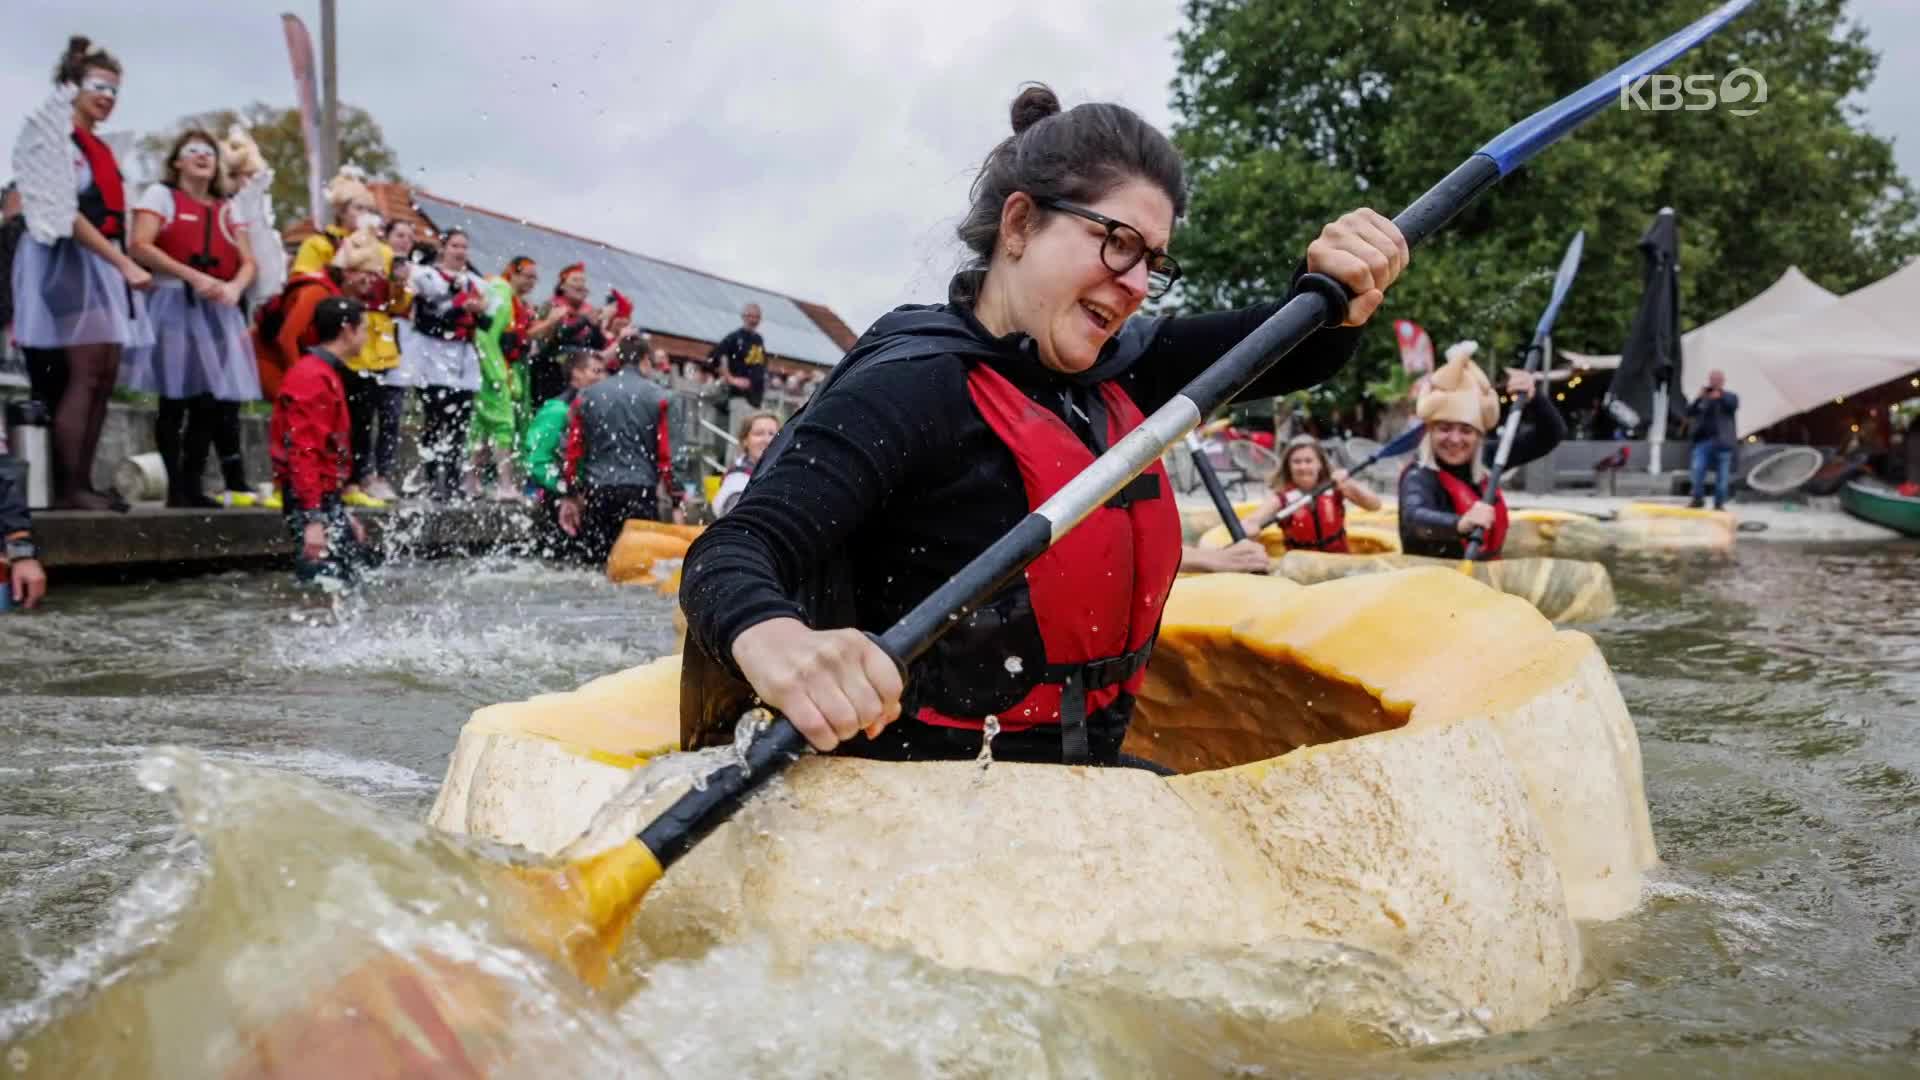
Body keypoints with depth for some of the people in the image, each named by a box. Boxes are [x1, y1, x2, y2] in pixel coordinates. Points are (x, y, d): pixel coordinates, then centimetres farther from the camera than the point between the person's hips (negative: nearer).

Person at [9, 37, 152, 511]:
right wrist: (124, 263, -21)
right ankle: (67, 488, -14)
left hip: (104, 263, 8)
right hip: (69, 261, -8)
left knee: (105, 377, 2)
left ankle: (82, 482, 4)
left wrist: (124, 265, 8)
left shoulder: (98, 147, 20)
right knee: (83, 373, -14)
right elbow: (64, 215, -15)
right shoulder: (52, 136, -5)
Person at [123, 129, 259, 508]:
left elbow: (248, 262, 12)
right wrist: (193, 277, -17)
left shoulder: (226, 208, 20)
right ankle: (176, 488, -2)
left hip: (217, 310, 5)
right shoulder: (160, 195, 5)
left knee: (213, 401, 0)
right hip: (174, 305, -5)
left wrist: (234, 288, -10)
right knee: (176, 400, -5)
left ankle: (192, 488, 6)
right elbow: (140, 247, -9)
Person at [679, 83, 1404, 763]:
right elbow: (730, 555, -23)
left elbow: (1288, 356, 15)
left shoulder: (1110, 371, 10)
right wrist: (772, 637, -46)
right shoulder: (916, 388, -15)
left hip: (1083, 776, 8)